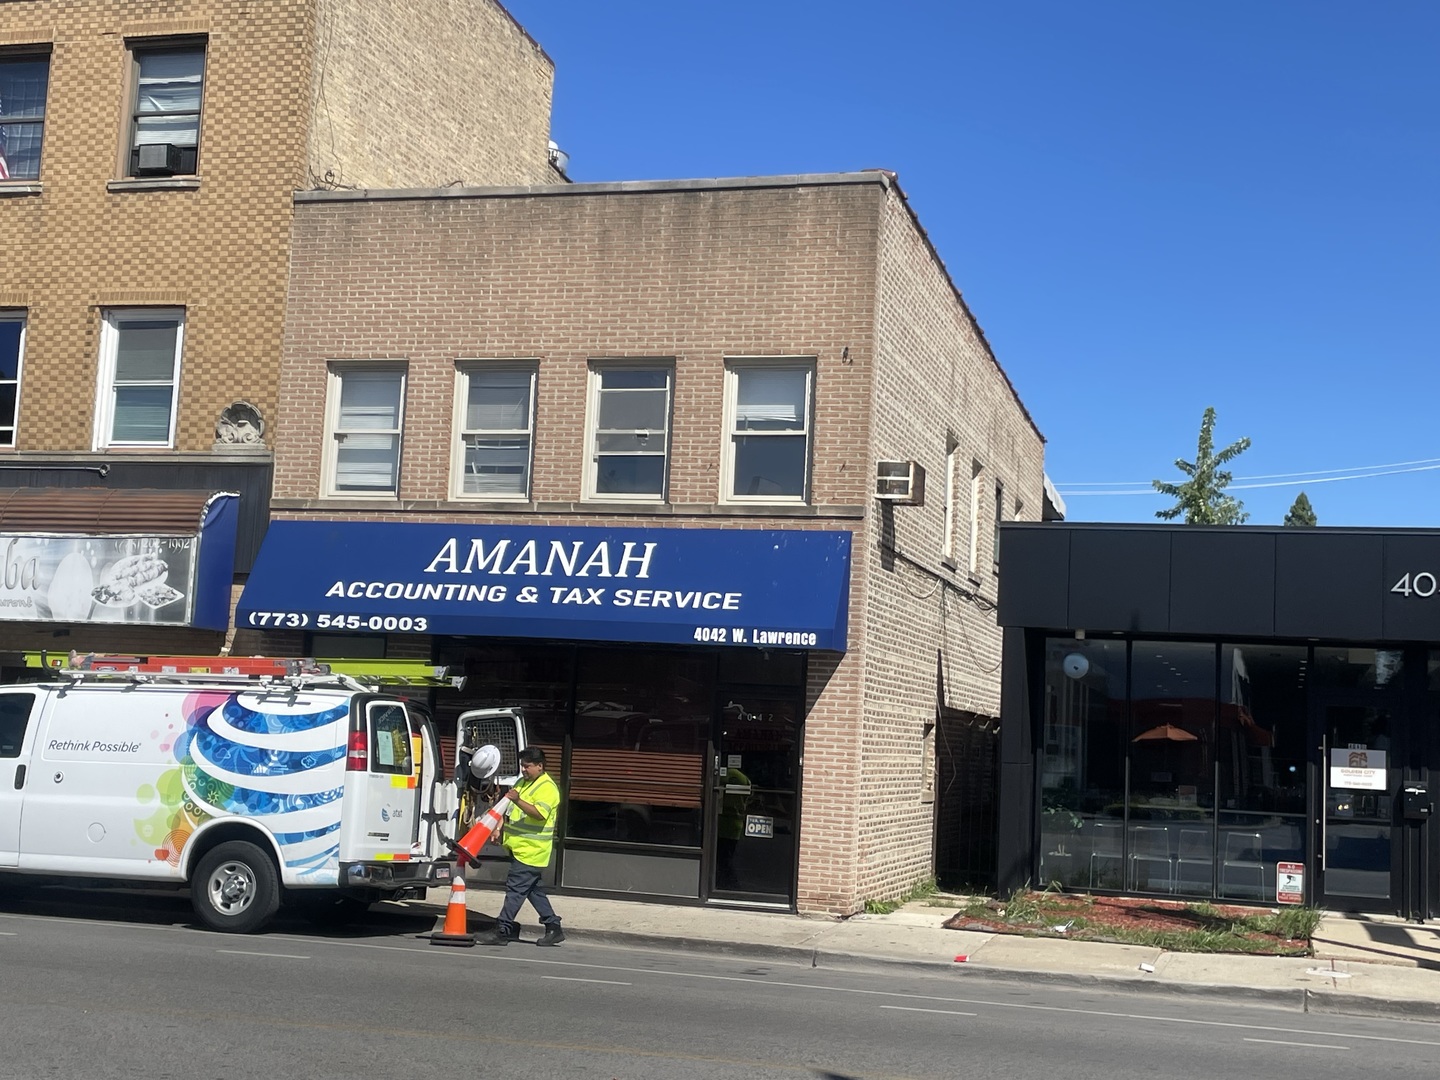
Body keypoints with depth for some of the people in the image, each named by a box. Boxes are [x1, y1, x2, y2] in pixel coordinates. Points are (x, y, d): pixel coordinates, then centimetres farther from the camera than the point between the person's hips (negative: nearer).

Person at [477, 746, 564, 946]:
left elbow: (539, 814, -29)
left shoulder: (547, 788, -13)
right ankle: (553, 928, 18)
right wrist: (502, 829, 19)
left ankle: (502, 931, -8)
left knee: (515, 888, -10)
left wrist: (518, 801, -39)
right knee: (534, 889, 12)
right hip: (519, 847, 10)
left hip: (531, 851, -10)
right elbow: (511, 810, 28)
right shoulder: (522, 783, 16)